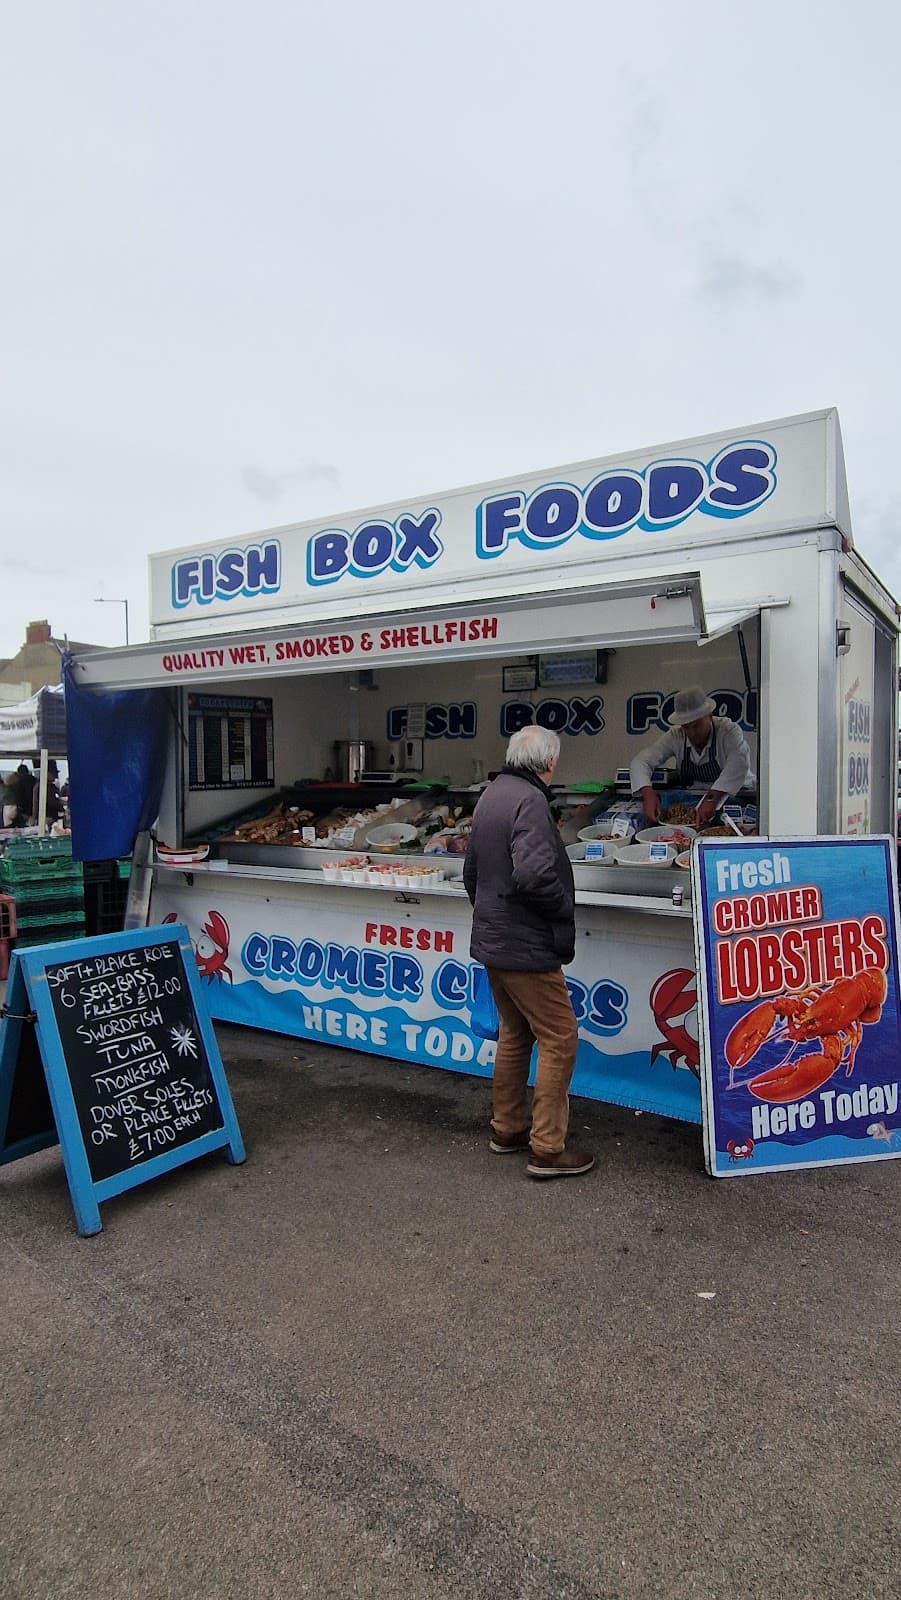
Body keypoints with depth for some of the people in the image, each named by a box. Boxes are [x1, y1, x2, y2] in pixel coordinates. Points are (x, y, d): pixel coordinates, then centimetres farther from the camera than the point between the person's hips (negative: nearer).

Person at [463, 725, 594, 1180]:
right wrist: (564, 909, -15)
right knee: (559, 1040, 2)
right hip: (527, 946, -9)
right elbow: (534, 873, -31)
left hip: (492, 940, 10)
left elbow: (471, 872, 18)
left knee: (514, 1034, 20)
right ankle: (546, 1149, 9)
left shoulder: (490, 796, 11)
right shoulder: (530, 800, -19)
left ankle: (507, 1129, 32)